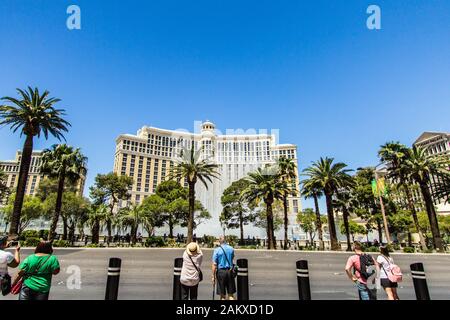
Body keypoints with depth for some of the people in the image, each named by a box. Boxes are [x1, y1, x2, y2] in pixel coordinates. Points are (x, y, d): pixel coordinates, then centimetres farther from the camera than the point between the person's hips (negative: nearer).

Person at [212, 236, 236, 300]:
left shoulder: (217, 250, -8)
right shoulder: (231, 249, 2)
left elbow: (214, 264, -11)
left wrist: (213, 276, -5)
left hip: (221, 271, -3)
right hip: (230, 271, 3)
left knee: (222, 295, 9)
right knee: (231, 294, 11)